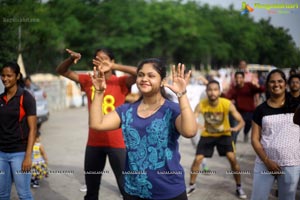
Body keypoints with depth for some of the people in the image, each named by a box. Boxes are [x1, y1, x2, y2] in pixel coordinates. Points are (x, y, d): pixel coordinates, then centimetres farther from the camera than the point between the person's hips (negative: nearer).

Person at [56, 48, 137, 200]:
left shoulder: (121, 82, -6)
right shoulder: (88, 81, 6)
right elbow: (61, 71, 11)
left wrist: (113, 67, -27)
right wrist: (72, 59, -9)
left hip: (117, 143, -4)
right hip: (94, 143, 5)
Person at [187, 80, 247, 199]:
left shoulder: (227, 104, -25)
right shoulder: (201, 105, -22)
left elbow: (241, 121, -23)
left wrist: (236, 128, -46)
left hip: (224, 134, -1)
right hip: (207, 135, 1)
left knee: (232, 158, -13)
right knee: (197, 159, -3)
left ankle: (239, 188, 6)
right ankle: (192, 186, 18)